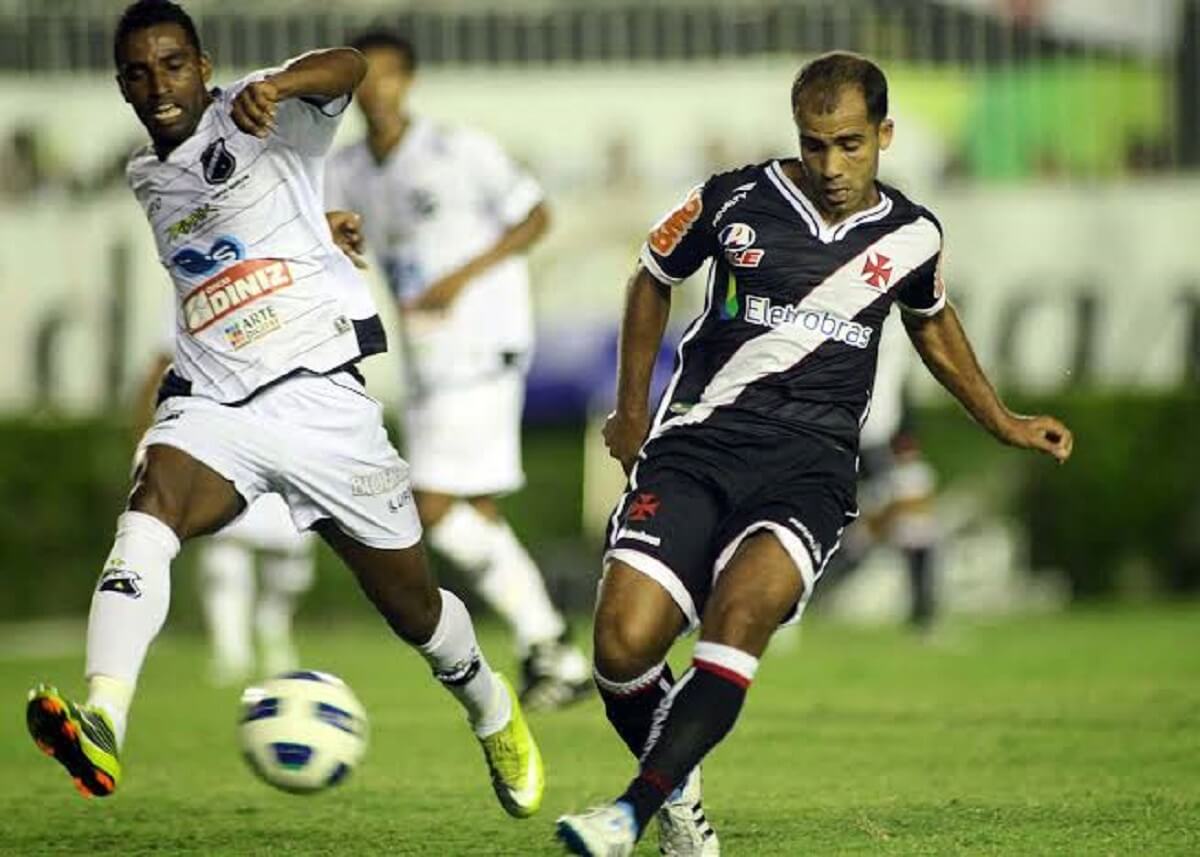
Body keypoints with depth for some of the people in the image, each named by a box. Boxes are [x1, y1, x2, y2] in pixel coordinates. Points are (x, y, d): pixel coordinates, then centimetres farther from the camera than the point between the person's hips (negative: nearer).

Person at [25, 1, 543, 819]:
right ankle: (102, 725, -52)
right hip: (212, 404, 3)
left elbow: (348, 67, -26)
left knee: (412, 604, 8)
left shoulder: (258, 119, -4)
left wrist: (278, 85, -46)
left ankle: (494, 711, 42)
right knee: (150, 507, -31)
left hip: (317, 392, -3)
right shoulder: (147, 177, 15)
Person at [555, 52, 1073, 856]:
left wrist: (1003, 422, 34)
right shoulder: (736, 201, 1)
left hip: (811, 465, 0)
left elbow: (932, 321, 31)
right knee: (625, 642, -19)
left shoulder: (912, 236, 8)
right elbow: (654, 277, 20)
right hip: (698, 445, 0)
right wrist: (632, 409, 24)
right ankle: (678, 792, 10)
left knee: (742, 608, -32)